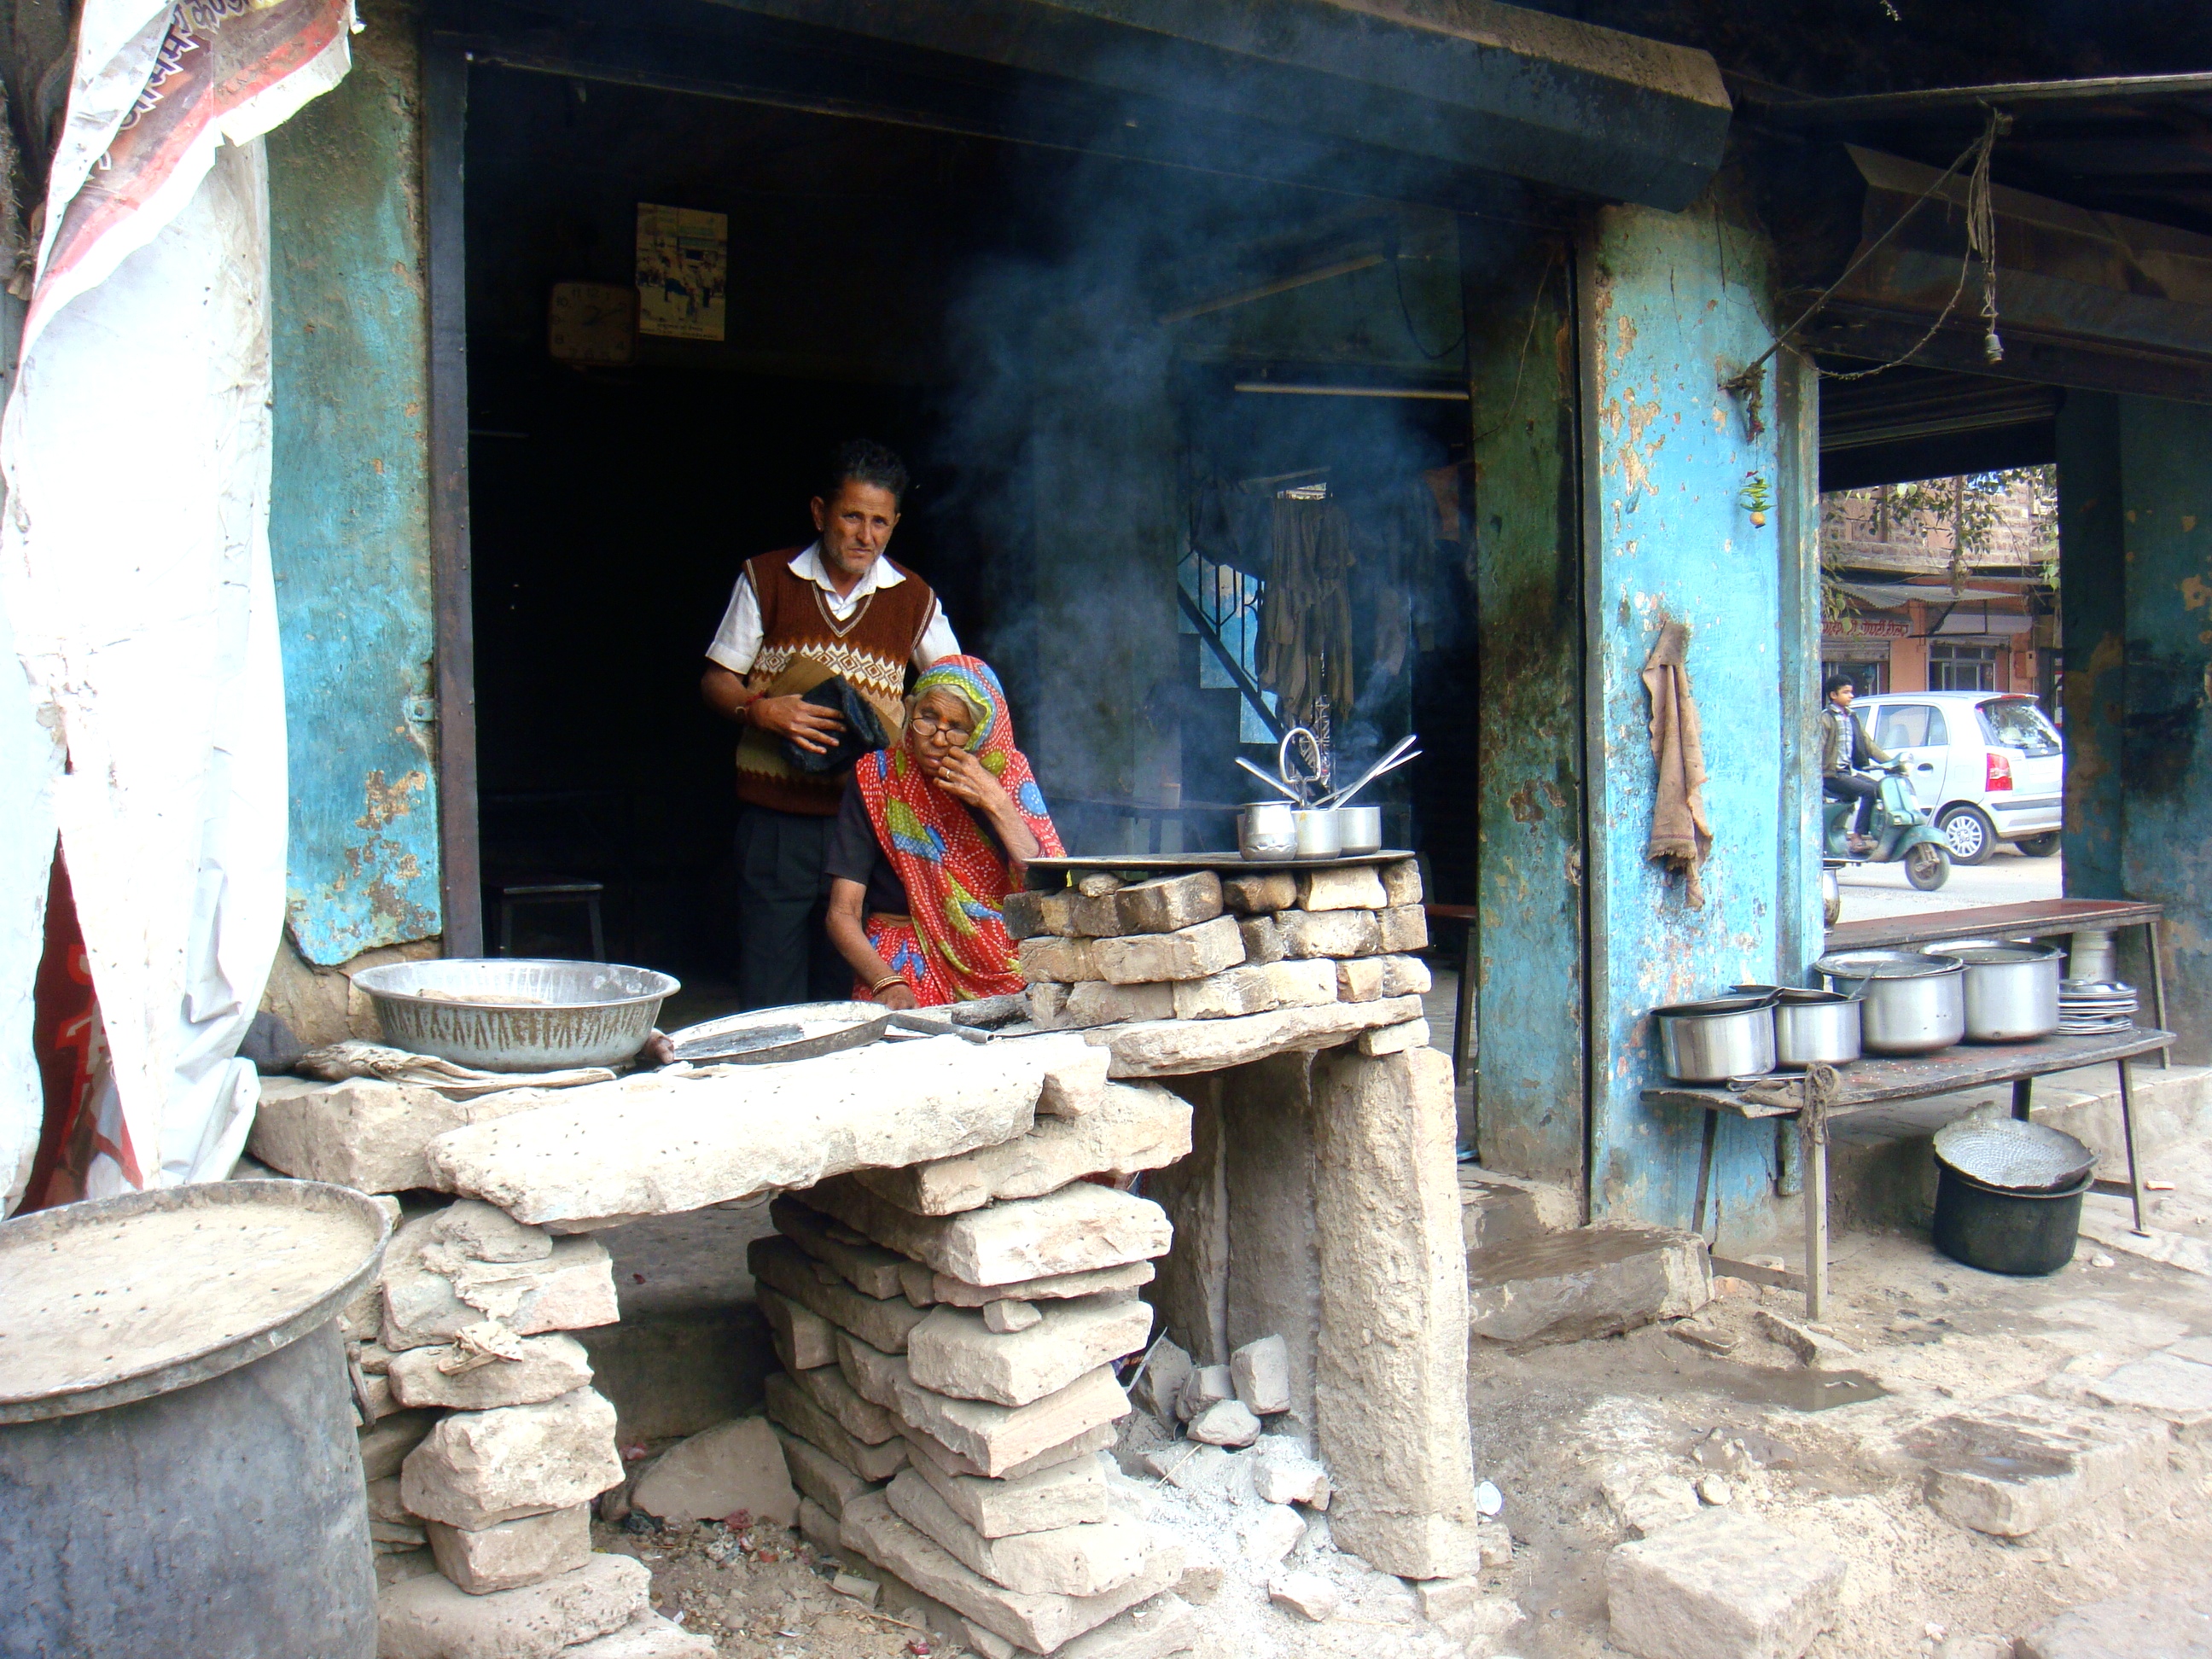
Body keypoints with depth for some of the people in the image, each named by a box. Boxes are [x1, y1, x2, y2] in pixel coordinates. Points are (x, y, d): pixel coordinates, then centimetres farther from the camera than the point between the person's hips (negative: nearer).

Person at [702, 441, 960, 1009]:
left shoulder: (914, 597, 8)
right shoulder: (766, 579, 5)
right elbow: (716, 681, 8)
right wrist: (761, 711, -13)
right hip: (776, 816, -1)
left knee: (854, 994, 3)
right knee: (770, 993, -1)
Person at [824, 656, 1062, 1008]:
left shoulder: (1010, 773, 5)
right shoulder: (877, 778, -1)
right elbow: (843, 915, -5)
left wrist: (996, 804, -13)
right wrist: (888, 984, -23)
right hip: (905, 963, -2)